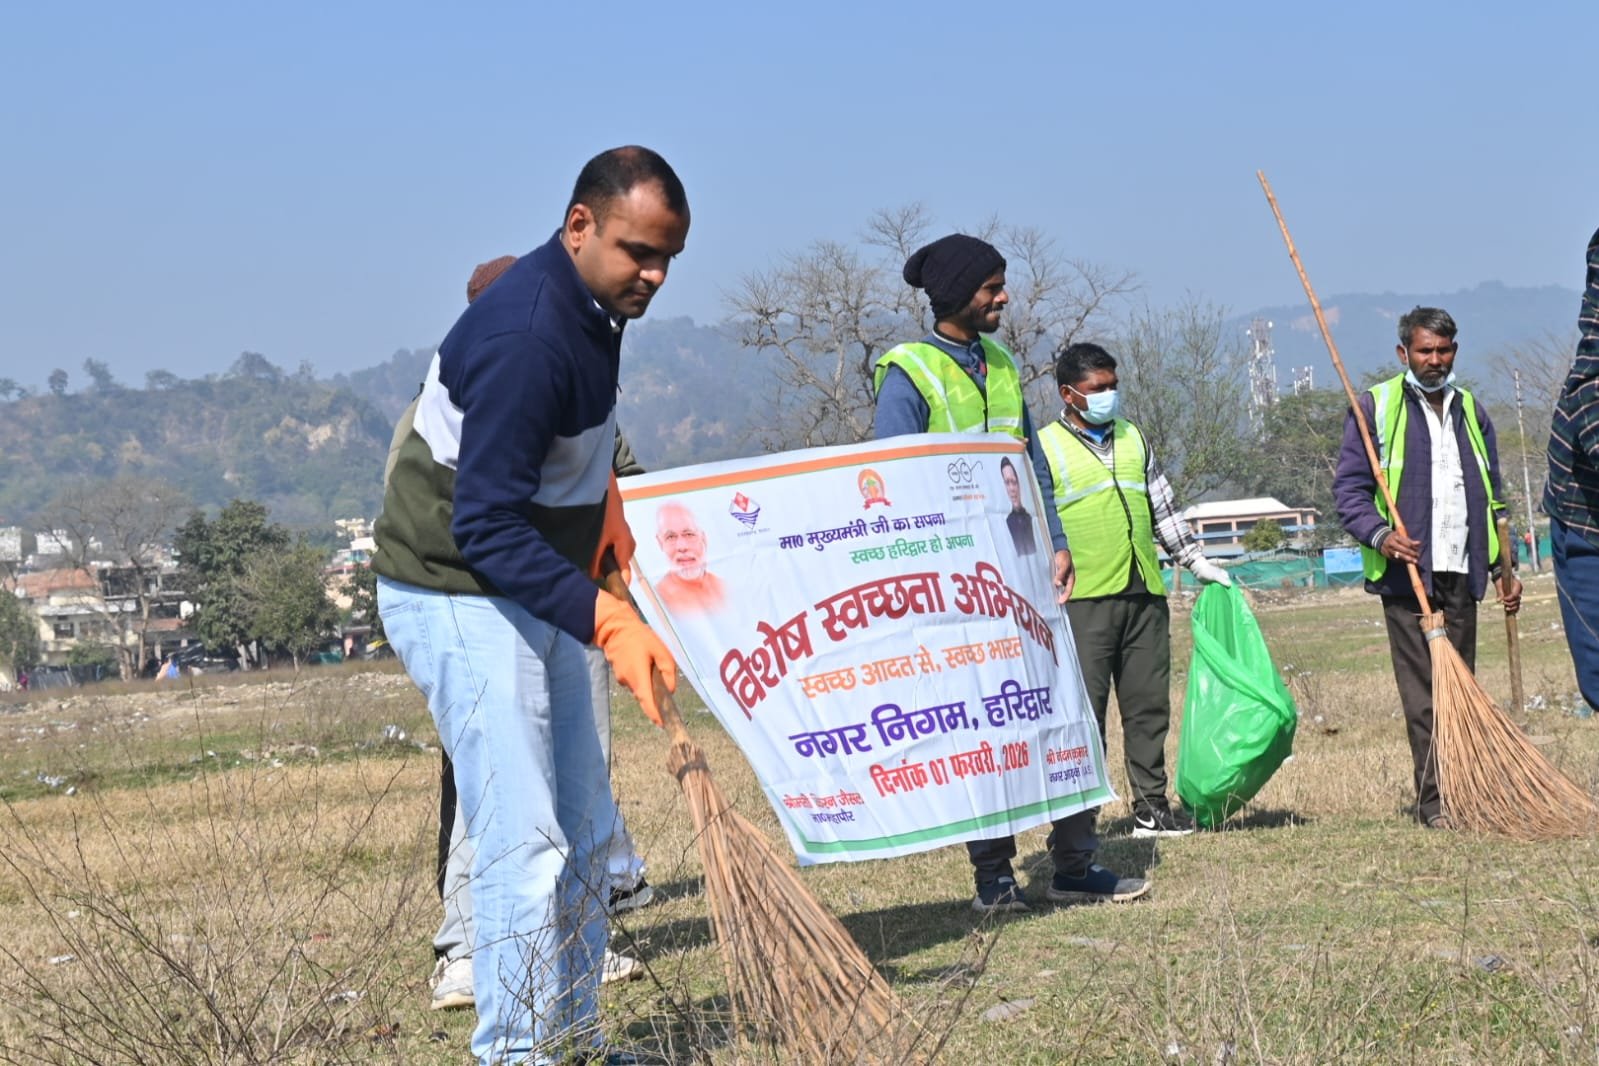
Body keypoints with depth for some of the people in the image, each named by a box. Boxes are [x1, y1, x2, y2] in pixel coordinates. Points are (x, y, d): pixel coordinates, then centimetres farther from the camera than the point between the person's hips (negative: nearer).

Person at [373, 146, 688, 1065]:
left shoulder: (593, 305, 2)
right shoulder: (526, 338, -29)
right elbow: (486, 531, -32)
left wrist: (612, 523, 13)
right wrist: (610, 623, -36)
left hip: (532, 590, 10)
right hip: (460, 599, -10)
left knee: (585, 830, 14)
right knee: (524, 842, -14)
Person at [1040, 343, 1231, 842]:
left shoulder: (1134, 439, 17)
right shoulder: (1045, 448, 0)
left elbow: (1163, 508, 24)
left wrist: (1197, 560, 20)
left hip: (1145, 595, 5)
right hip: (1083, 600, -5)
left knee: (1149, 705, 7)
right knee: (1083, 711, -4)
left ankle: (1151, 808, 14)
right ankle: (1079, 816, 0)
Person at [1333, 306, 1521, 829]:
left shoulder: (1470, 410, 19)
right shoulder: (1375, 406, 3)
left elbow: (1491, 496, 23)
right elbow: (1349, 488, -1)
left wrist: (1504, 568, 15)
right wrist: (1380, 534, -19)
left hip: (1461, 571, 4)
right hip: (1406, 571, -4)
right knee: (1421, 690, -7)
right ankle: (1434, 800, -8)